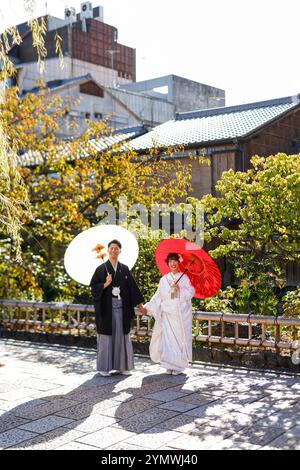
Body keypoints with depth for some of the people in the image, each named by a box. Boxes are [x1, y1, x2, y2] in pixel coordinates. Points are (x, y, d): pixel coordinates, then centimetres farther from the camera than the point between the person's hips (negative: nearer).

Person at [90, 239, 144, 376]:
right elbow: (94, 288, -4)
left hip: (122, 308, 3)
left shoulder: (125, 269, 9)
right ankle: (104, 367, 9)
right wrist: (106, 284, -21)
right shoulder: (101, 269, 0)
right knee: (106, 337, 1)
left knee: (122, 336, 6)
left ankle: (122, 366, 15)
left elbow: (132, 288, 11)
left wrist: (141, 306, 9)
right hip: (106, 307, -3)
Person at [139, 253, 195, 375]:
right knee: (167, 339, -3)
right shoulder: (164, 279, 13)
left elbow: (191, 292, -3)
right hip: (167, 314, 2)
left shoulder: (185, 278, 6)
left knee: (181, 339, -3)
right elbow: (157, 297, 9)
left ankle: (179, 366, 8)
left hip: (182, 314, -2)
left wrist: (180, 289, -17)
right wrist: (147, 308, 1)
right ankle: (170, 364, 12)